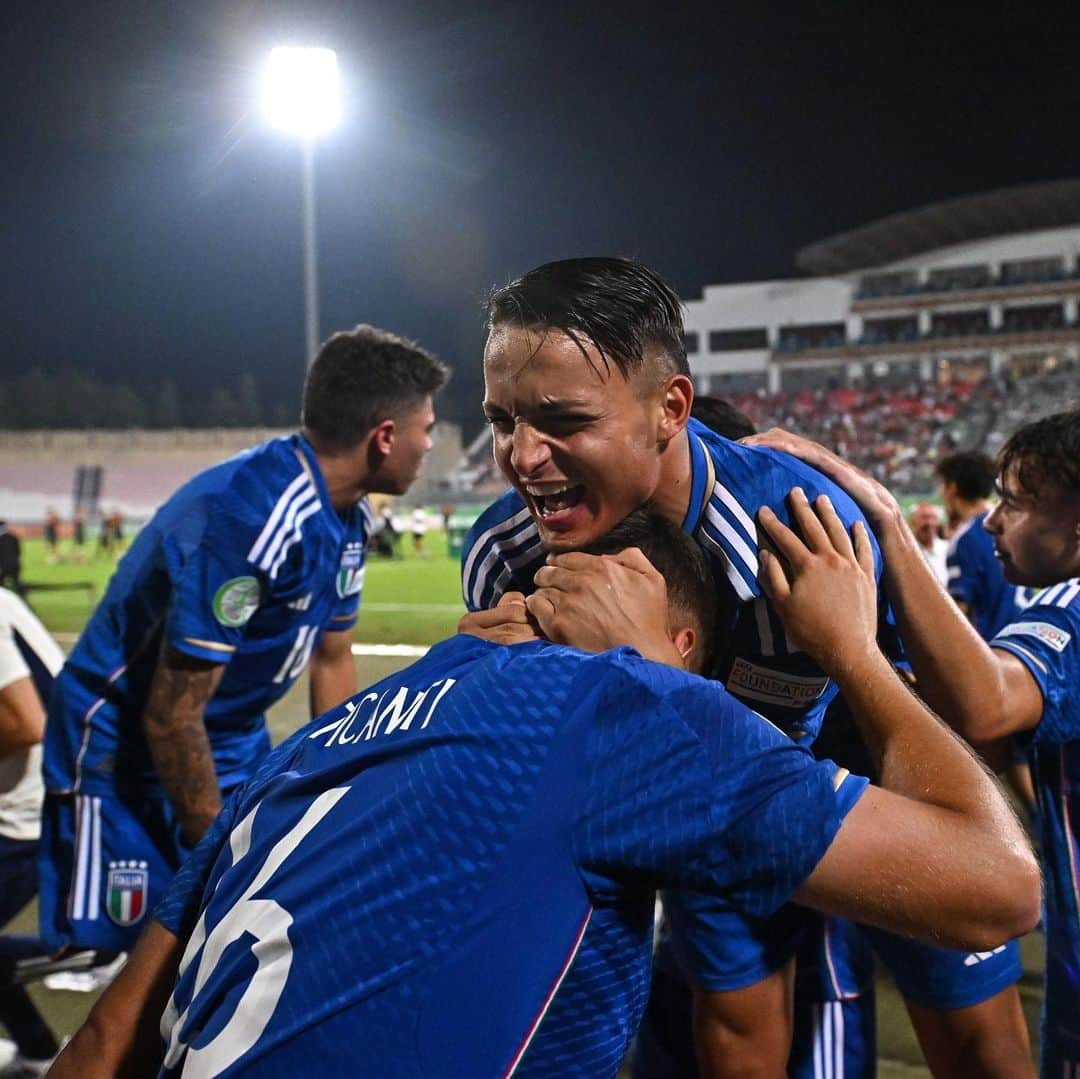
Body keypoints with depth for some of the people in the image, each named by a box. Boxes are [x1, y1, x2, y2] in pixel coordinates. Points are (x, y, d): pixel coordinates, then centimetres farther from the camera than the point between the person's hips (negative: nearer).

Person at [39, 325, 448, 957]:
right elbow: (172, 717, -25)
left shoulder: (349, 518, -3)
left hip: (236, 749, 8)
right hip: (124, 753, -8)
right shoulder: (245, 518, -31)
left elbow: (333, 661, 11)